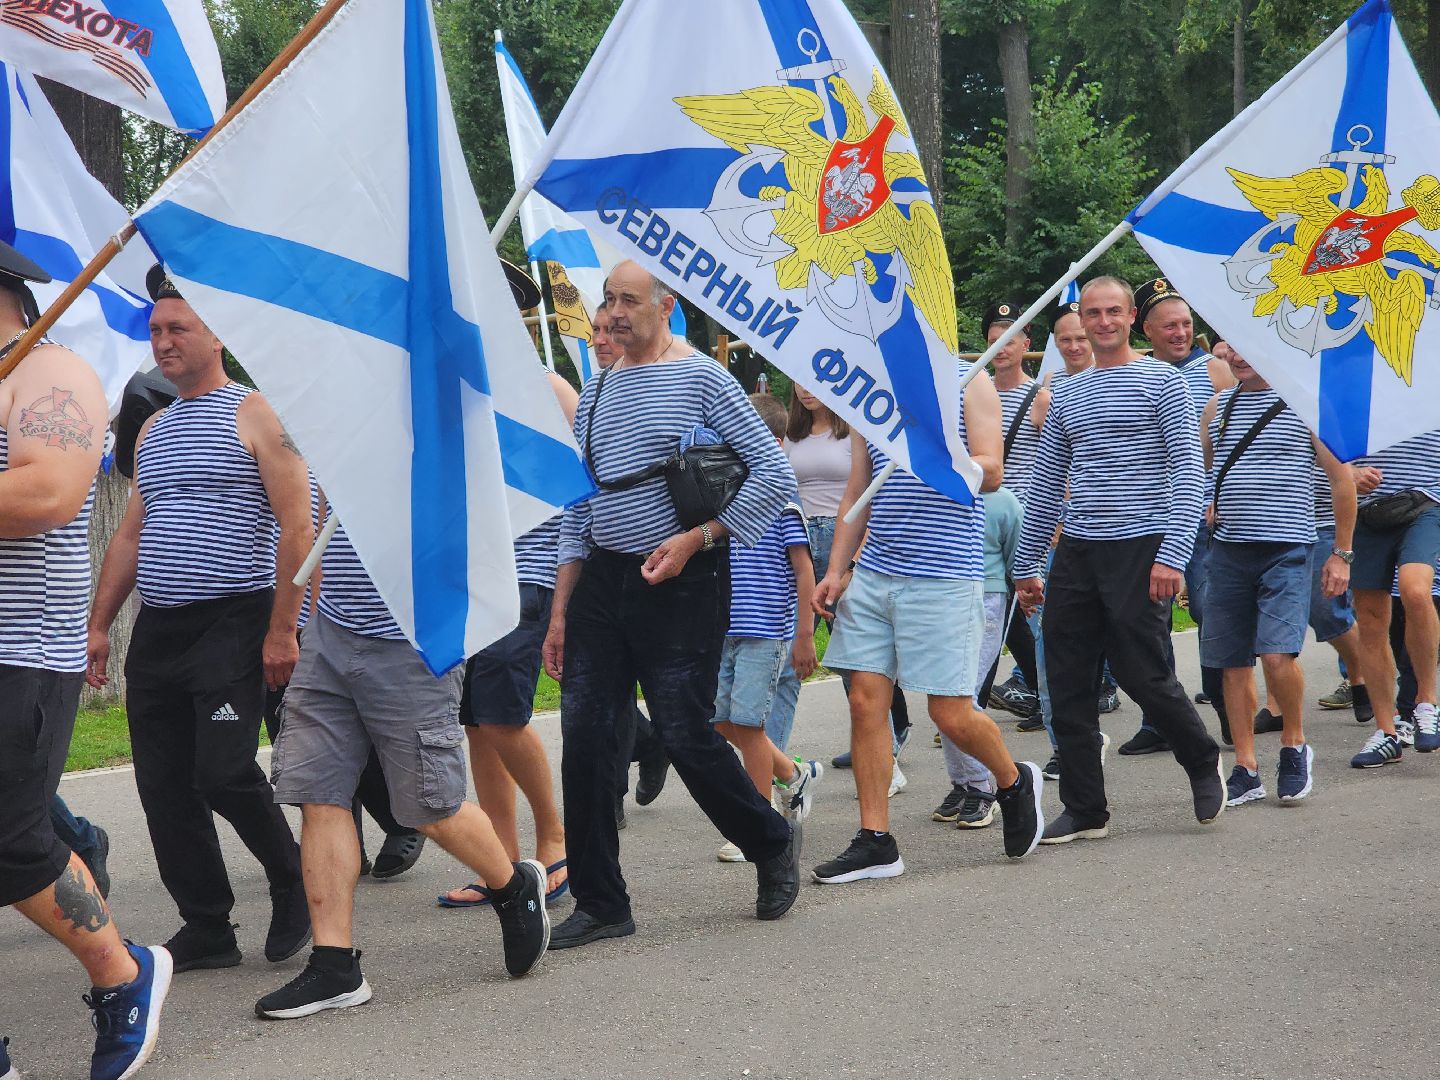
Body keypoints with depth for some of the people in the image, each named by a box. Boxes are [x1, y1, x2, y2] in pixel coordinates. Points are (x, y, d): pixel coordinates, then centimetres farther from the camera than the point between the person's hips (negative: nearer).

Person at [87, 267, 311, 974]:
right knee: (164, 786, 3)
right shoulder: (153, 430, 19)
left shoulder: (254, 414, -3)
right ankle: (206, 929, 11)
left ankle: (293, 883, 10)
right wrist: (98, 624, 13)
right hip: (156, 632, 7)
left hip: (232, 624, -7)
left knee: (223, 772, -15)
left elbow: (297, 526, -9)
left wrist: (282, 629, -15)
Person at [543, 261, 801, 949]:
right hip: (602, 583, 6)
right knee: (586, 739, 0)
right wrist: (559, 613, 11)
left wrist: (695, 539, -15)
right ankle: (600, 903, 8)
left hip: (681, 584, -6)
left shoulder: (702, 378, -5)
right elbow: (579, 510, 16)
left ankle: (772, 845, 21)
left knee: (686, 736, -5)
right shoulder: (596, 394, 14)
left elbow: (775, 475, -9)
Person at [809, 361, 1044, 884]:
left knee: (951, 714, -4)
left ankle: (1014, 782, 26)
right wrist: (836, 571, 10)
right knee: (865, 701, -1)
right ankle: (875, 841, 5)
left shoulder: (968, 383, -1)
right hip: (874, 575, 6)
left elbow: (991, 472, -11)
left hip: (945, 577, -5)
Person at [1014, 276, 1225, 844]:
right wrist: (1026, 564, 17)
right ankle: (1085, 810, 10)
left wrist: (1173, 553, -18)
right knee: (1067, 685, 2)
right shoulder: (1066, 396, 16)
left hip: (1139, 550, -6)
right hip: (1076, 553, 6)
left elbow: (1187, 472, -7)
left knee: (1145, 676, -6)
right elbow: (1046, 484, 20)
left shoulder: (1162, 382, -1)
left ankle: (1203, 762, 22)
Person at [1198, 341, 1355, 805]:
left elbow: (1341, 477, 0)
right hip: (1228, 552, 5)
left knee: (1277, 654, -19)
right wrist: (1205, 506, 8)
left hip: (1286, 549, -5)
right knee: (1234, 664, 5)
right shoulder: (1218, 406, 12)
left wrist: (1341, 554, -1)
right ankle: (1246, 770, 13)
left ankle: (1295, 745, 6)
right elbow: (1197, 467, 28)